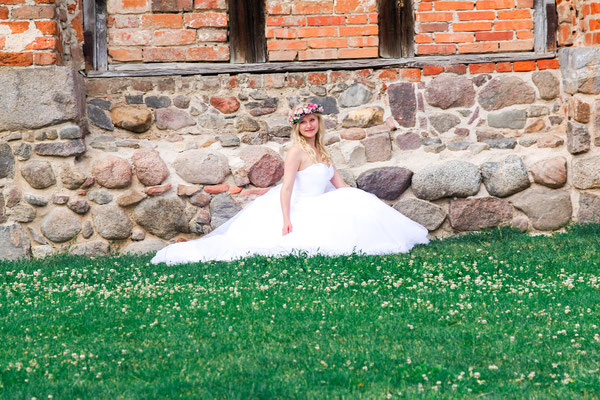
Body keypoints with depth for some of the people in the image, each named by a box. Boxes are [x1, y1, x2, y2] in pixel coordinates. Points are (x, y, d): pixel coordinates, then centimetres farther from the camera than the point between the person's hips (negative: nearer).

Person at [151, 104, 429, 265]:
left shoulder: (321, 153, 15)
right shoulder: (297, 151, -11)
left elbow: (340, 185, 17)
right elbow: (286, 188, -19)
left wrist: (363, 201, 7)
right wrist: (286, 220, -29)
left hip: (319, 206, 9)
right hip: (301, 210, -9)